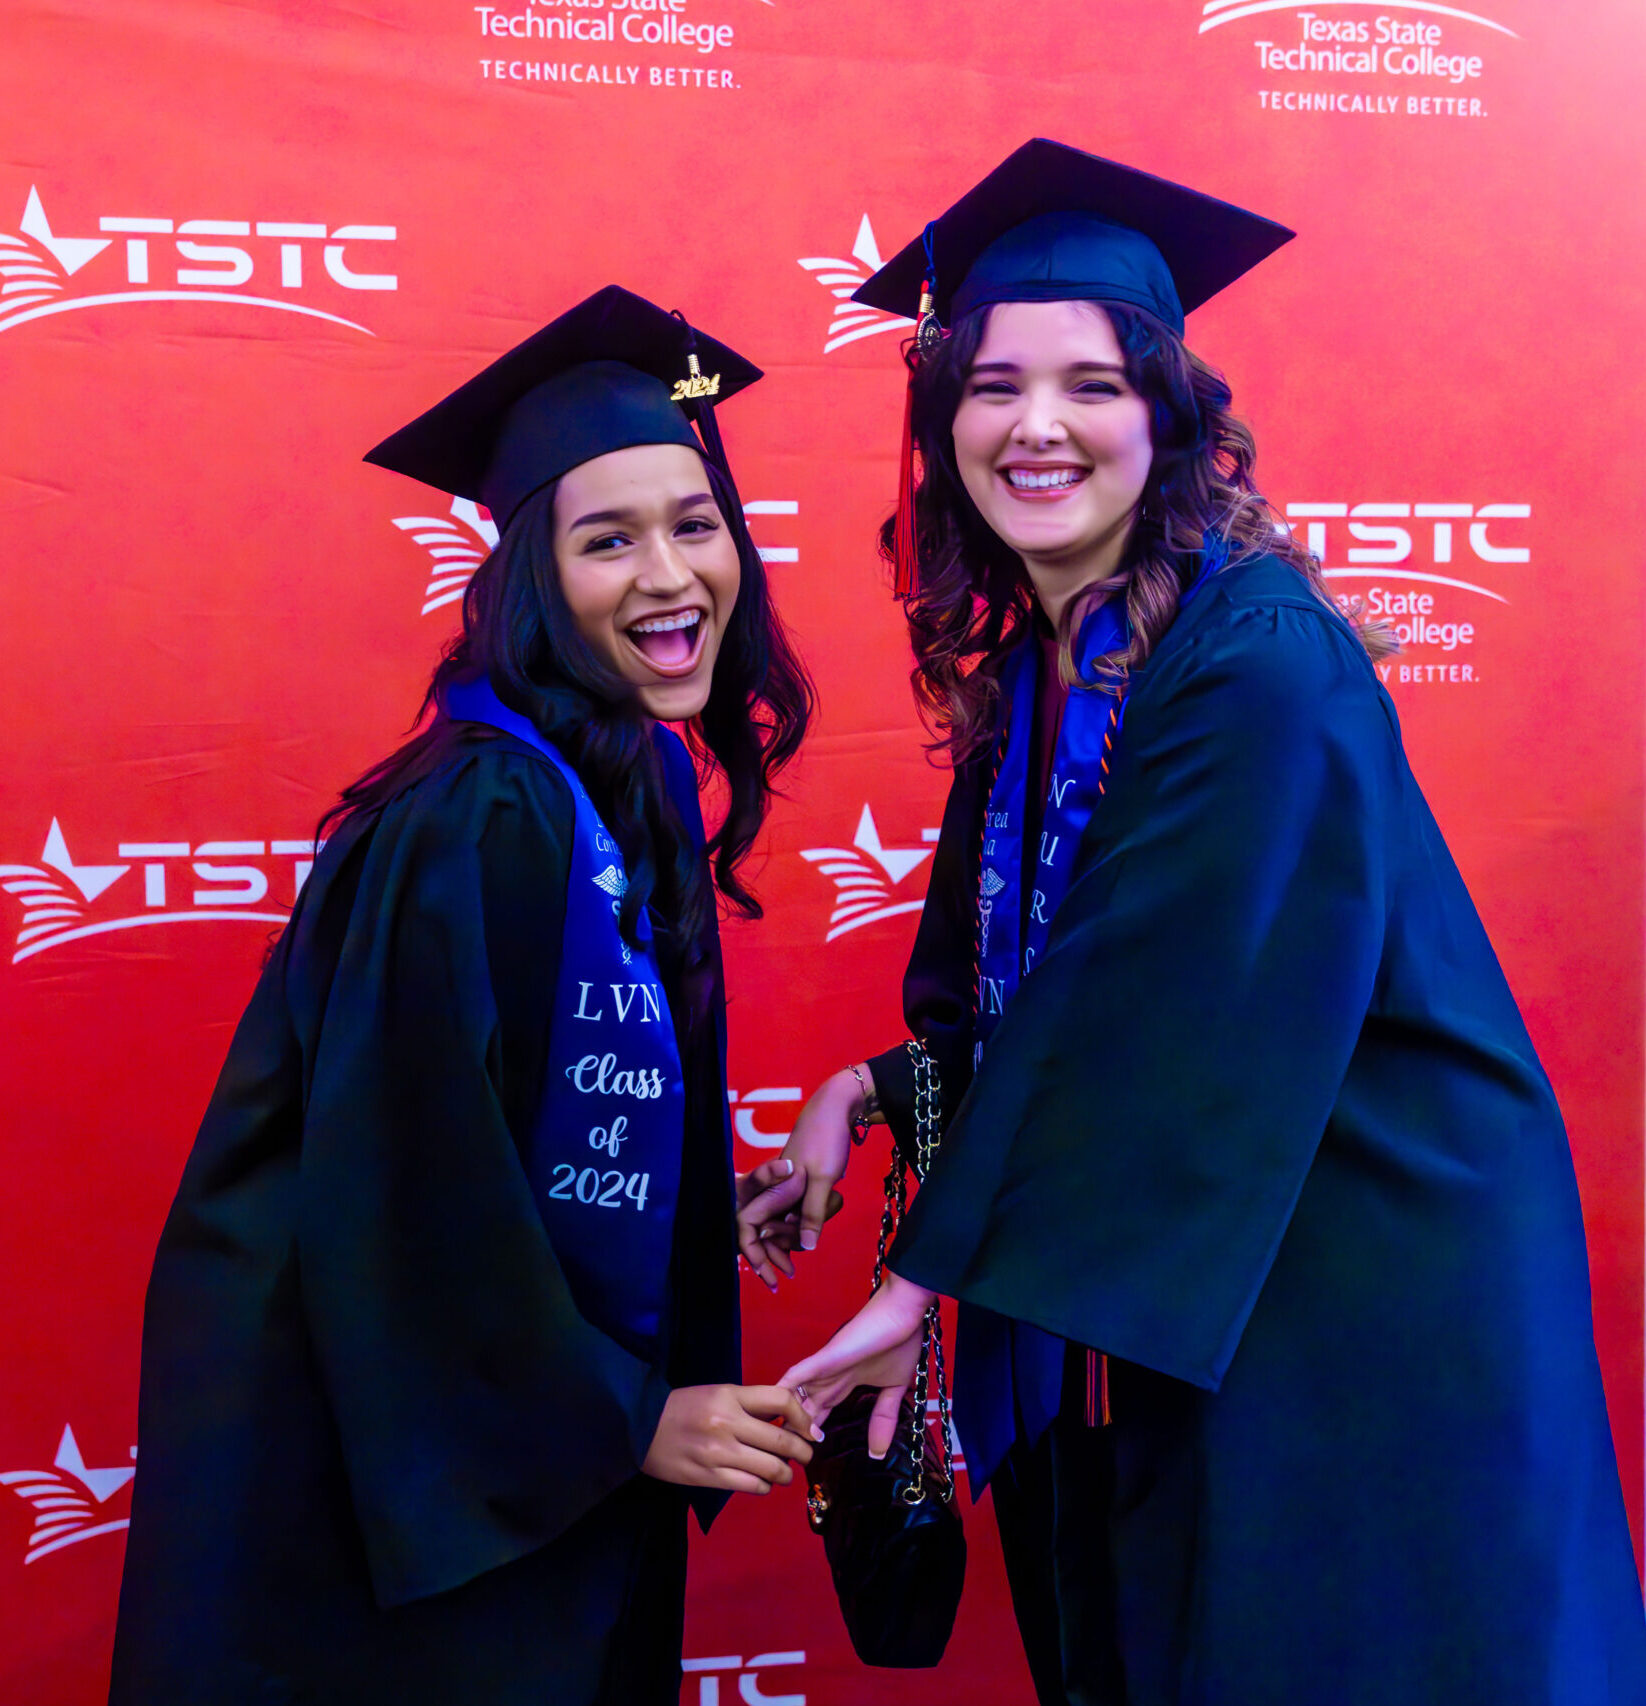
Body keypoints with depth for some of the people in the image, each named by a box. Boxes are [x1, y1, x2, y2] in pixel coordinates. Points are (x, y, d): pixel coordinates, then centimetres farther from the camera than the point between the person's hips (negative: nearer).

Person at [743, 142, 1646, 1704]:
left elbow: (1152, 1019, -23)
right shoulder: (1024, 679, 4)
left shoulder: (1263, 664, -20)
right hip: (1151, 1299, 8)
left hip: (1364, 1307, -7)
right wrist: (875, 1089, -7)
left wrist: (932, 1276, -19)